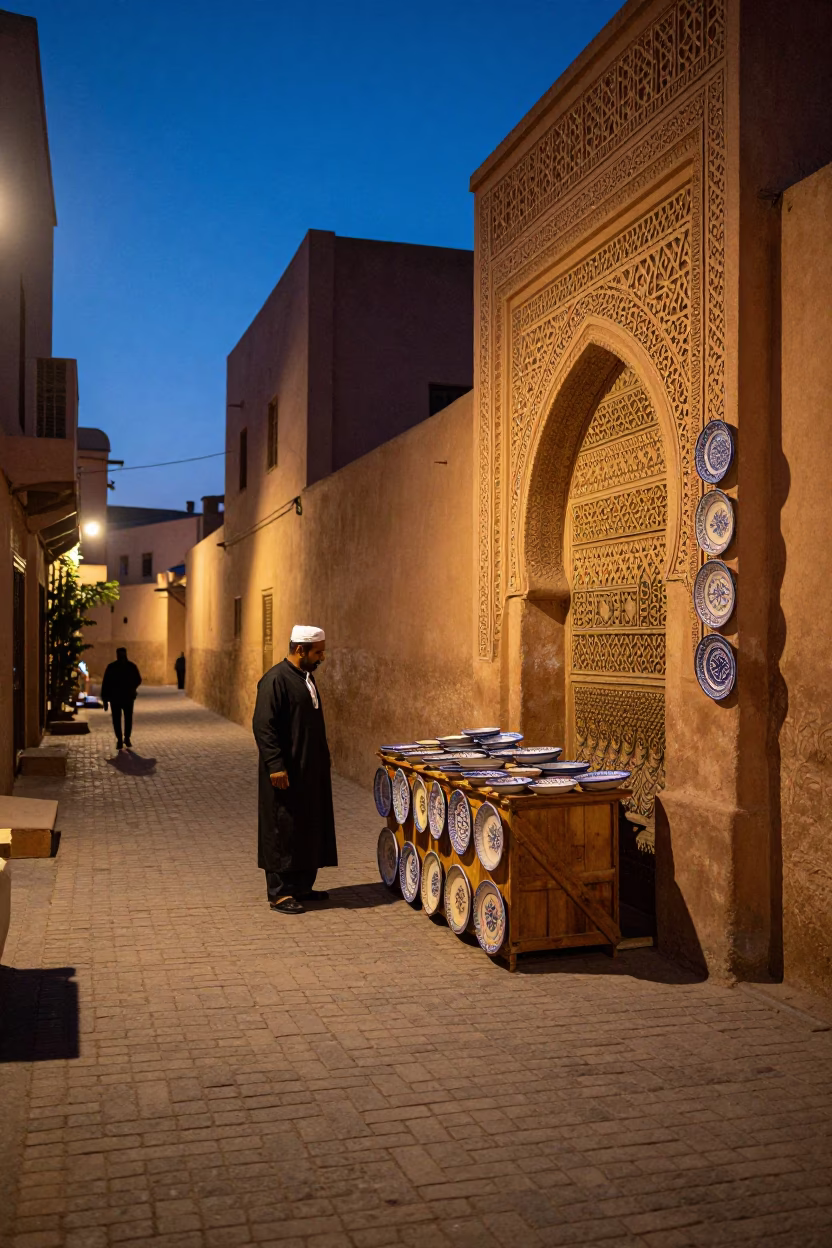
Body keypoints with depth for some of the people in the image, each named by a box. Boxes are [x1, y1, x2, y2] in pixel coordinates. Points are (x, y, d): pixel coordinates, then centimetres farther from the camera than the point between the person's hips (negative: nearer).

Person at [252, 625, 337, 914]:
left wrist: (322, 760, 20)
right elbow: (263, 726, -20)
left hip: (311, 771, 9)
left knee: (309, 830, 13)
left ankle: (302, 887, 24)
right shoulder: (276, 679, -16)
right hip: (286, 773, -9)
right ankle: (279, 892, 8)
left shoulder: (306, 678, 12)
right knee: (283, 830, -1)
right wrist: (275, 765, -23)